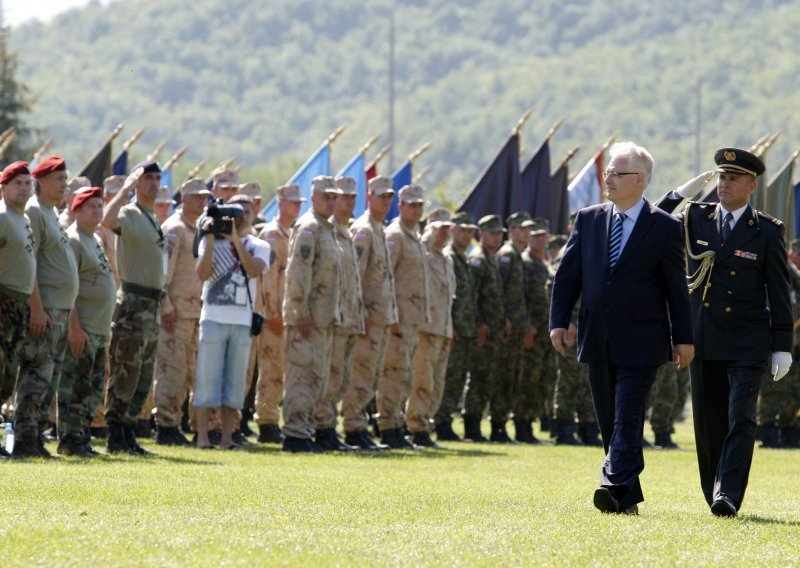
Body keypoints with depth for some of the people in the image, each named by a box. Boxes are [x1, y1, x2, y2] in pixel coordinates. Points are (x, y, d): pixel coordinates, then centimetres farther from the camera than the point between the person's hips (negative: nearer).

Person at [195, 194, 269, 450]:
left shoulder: (259, 246, 10)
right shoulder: (211, 240, 7)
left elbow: (254, 270, -11)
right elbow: (203, 273, -8)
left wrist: (236, 239, -15)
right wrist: (211, 240, -13)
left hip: (243, 321, 2)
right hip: (214, 318, -2)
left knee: (235, 381, 3)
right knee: (208, 379, -4)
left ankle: (227, 436, 7)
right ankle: (203, 436, -3)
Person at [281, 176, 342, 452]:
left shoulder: (326, 229, 20)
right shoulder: (308, 227, -11)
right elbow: (297, 272, -19)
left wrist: (335, 313, 21)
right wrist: (302, 311, -22)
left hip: (324, 317, 10)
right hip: (308, 316, -10)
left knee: (317, 377, 11)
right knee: (303, 374, -10)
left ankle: (304, 430, 15)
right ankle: (295, 433, -11)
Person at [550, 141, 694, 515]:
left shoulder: (664, 227, -3)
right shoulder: (588, 220, 8)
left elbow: (676, 286, 0)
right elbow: (567, 274, 10)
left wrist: (683, 338, 0)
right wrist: (559, 321, 0)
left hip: (640, 343, -5)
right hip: (597, 341, 5)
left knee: (627, 419, -14)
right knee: (610, 423, 9)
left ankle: (617, 489, -23)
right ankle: (628, 497, 17)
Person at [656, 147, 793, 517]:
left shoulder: (767, 231, 0)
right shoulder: (695, 219, 8)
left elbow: (779, 293, 1)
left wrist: (782, 347, -3)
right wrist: (679, 193, -4)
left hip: (748, 345, -3)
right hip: (705, 343, 3)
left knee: (741, 419, -13)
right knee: (709, 423, 8)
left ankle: (728, 497, -19)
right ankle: (714, 498, 18)